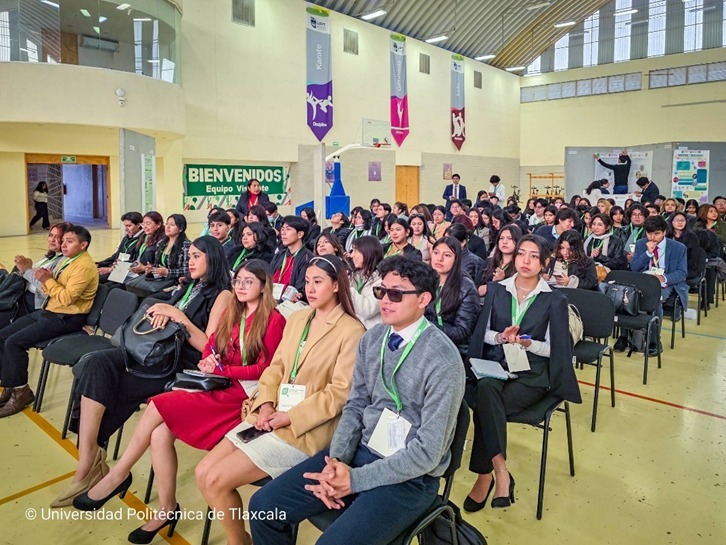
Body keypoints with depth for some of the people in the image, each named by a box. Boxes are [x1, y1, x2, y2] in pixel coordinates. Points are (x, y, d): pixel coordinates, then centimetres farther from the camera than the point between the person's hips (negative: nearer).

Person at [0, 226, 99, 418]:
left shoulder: (84, 266, -17)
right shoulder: (66, 259, 14)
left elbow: (67, 298, -24)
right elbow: (51, 290, 17)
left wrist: (48, 280, -15)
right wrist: (45, 280, -4)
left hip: (66, 318, -10)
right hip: (48, 311, 10)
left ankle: (21, 392, -2)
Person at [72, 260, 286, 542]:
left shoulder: (273, 320, -7)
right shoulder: (230, 312, 16)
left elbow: (264, 369, -11)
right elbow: (211, 345, 15)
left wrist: (221, 370, -14)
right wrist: (207, 361, -7)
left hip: (242, 393, -7)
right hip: (218, 386, 7)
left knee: (158, 406, -20)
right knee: (160, 434, -17)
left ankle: (117, 476, -1)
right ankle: (167, 509, -2)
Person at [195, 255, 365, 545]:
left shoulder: (351, 331, -11)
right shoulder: (297, 319, 12)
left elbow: (340, 393, -15)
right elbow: (275, 367, 12)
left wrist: (290, 417, -16)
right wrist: (266, 404, -6)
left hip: (307, 429, -7)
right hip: (272, 417, 7)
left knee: (216, 481, -14)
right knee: (203, 473, -2)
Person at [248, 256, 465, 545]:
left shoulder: (443, 361, -20)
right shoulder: (371, 338, 1)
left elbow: (427, 452, -18)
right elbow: (355, 406, 5)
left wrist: (355, 479, -17)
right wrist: (335, 461, -11)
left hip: (408, 477, -5)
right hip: (358, 452, 6)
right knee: (264, 505, -2)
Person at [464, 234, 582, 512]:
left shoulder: (555, 300, 3)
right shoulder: (497, 290, 10)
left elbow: (554, 349, 2)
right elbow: (482, 333, 10)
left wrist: (528, 343, -17)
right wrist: (500, 336, -11)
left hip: (531, 374, -2)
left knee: (486, 405, -31)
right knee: (486, 389, -35)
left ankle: (485, 475, -18)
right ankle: (500, 471, -25)